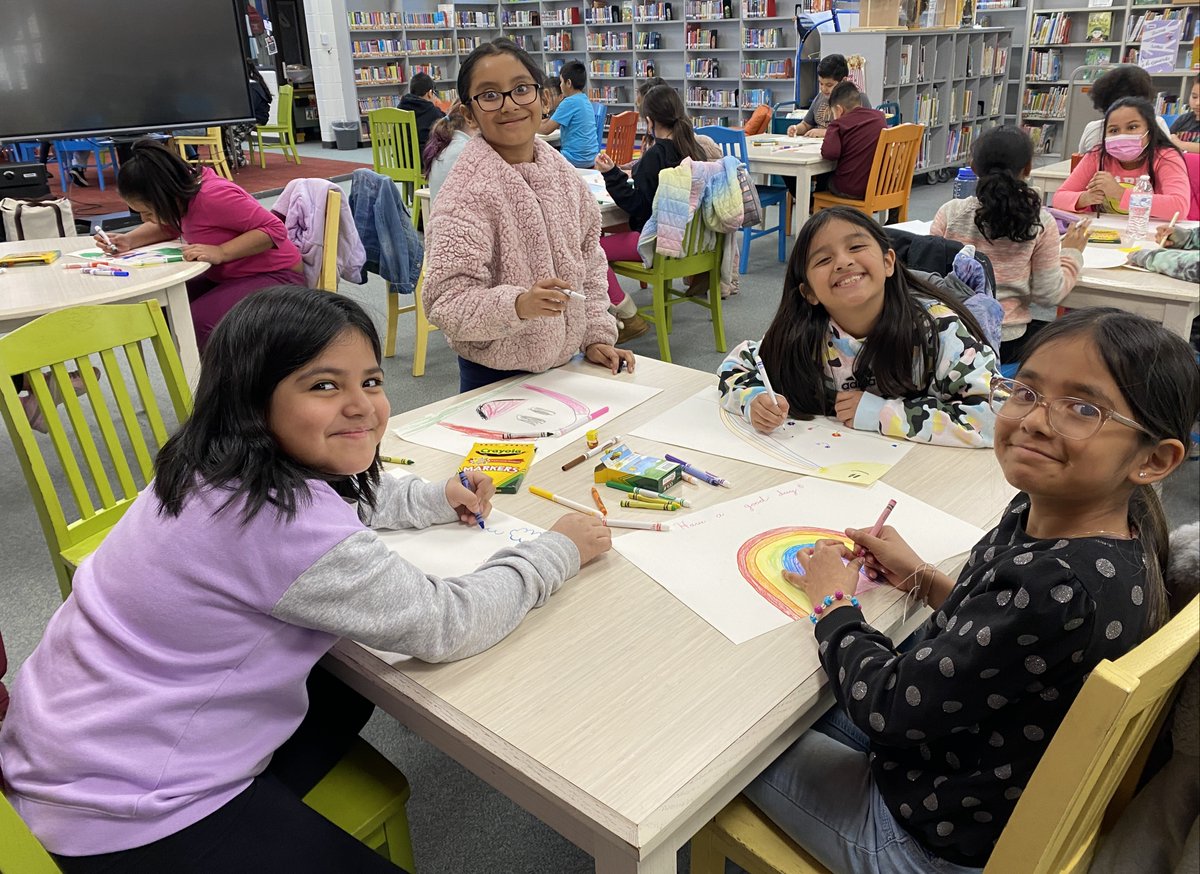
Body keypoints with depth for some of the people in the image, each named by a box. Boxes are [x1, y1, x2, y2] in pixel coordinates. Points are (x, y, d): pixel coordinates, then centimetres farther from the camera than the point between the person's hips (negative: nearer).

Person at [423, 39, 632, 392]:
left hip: (565, 363, 6)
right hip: (495, 377, -6)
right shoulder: (468, 190, -19)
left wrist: (597, 336, 4)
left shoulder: (561, 171, 0)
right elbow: (446, 302, -24)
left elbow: (589, 259, 10)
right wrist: (518, 305, -37)